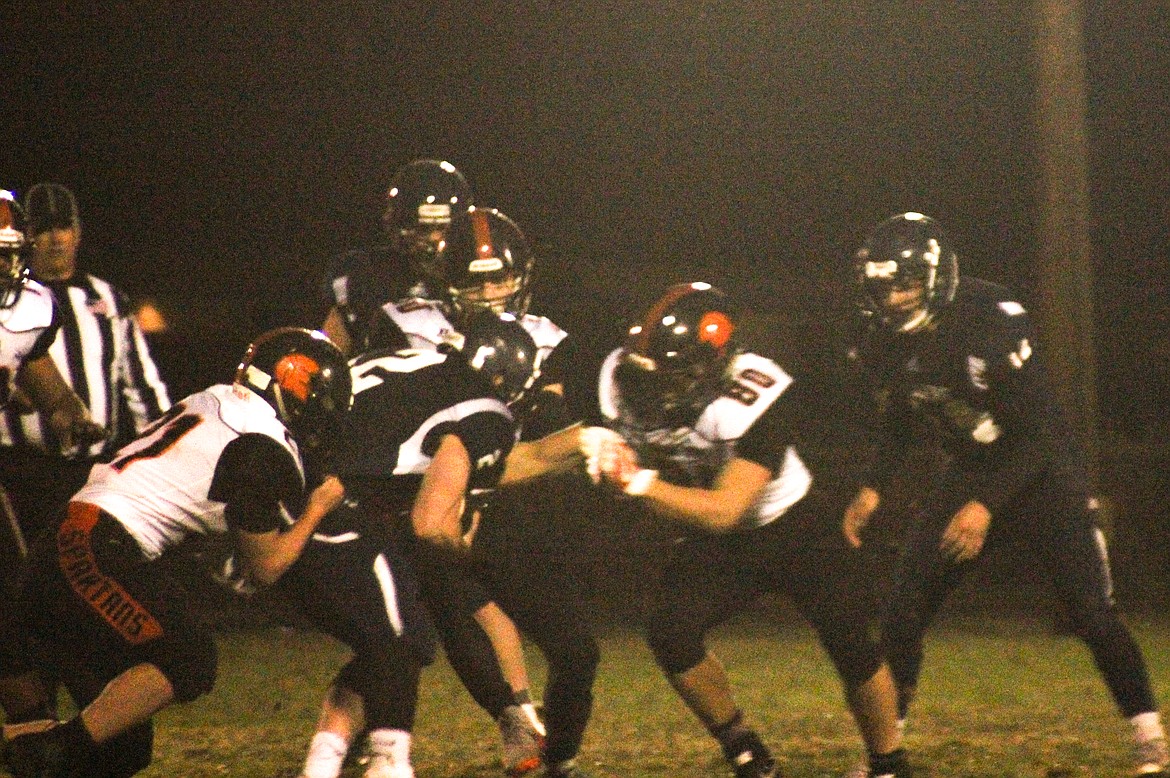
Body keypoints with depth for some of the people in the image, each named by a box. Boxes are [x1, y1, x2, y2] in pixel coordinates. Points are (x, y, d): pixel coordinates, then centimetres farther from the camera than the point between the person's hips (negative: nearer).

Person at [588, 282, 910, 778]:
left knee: (853, 647, -6)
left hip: (795, 526, -4)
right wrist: (610, 462, -28)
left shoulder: (758, 398, -36)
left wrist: (638, 483, -48)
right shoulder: (626, 380, -21)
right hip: (719, 541, 4)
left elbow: (723, 511, -38)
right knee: (670, 632, -18)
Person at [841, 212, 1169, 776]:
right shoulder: (883, 344, -9)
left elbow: (1039, 432, -24)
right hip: (966, 472, 6)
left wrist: (986, 507, -29)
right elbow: (898, 424, 11)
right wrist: (873, 489, -3)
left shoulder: (993, 322, -29)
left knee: (1092, 613, -11)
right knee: (902, 613, -3)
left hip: (1039, 471, -5)